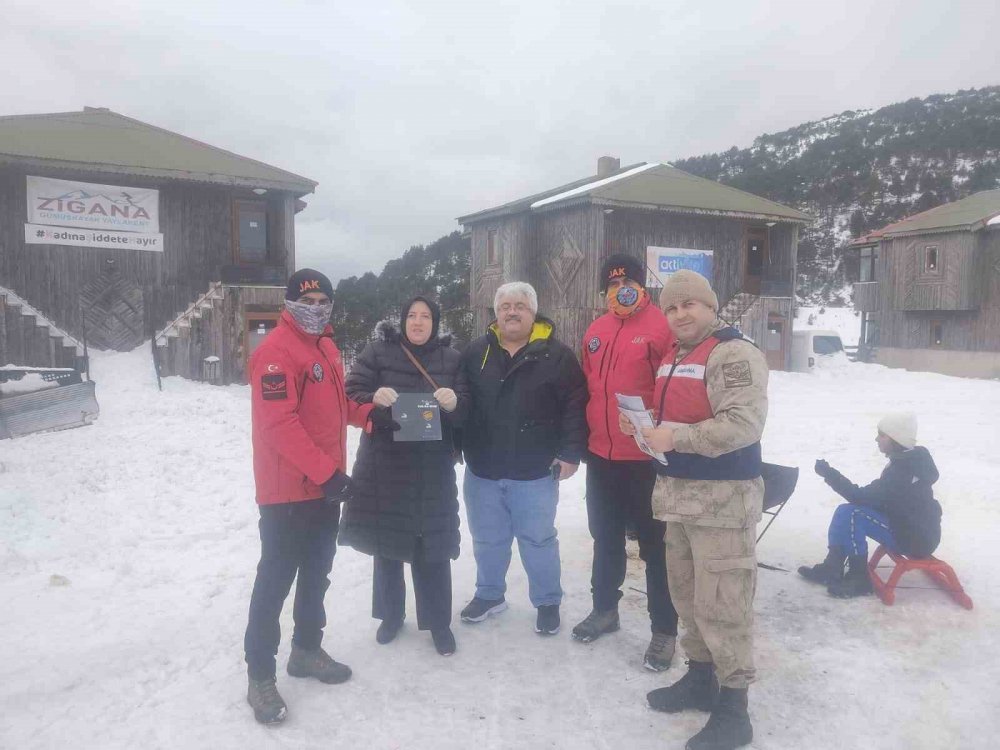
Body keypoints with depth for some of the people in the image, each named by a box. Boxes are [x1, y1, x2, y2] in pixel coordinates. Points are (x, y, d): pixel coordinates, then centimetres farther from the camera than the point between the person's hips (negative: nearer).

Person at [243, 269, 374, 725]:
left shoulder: (326, 347, 13)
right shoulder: (277, 351, -16)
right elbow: (279, 423, -24)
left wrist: (368, 414, 6)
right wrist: (326, 471, -26)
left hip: (324, 485, 9)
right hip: (288, 491, -9)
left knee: (317, 572, 18)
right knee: (276, 579, 0)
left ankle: (307, 649, 35)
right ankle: (260, 676, 14)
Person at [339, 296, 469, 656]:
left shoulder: (452, 359, 4)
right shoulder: (378, 351, 0)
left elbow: (466, 411, 1)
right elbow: (351, 395, -4)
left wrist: (454, 403, -22)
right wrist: (375, 398, -24)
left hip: (433, 468, 0)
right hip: (384, 464, 0)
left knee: (433, 546, 3)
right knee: (387, 542, 12)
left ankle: (438, 621, 21)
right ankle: (390, 614, 32)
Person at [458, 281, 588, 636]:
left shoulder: (557, 354, -6)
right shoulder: (476, 352, 4)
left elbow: (575, 406, -7)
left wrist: (570, 453, -12)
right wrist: (457, 446, 3)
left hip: (535, 471, -3)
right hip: (482, 468, 4)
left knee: (538, 539, 9)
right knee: (487, 538, 17)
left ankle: (548, 602, 27)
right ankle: (489, 594, 37)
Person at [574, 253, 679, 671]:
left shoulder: (661, 328, -11)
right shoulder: (596, 331, 9)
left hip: (646, 457, -6)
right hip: (601, 455, 7)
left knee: (654, 543, 6)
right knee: (605, 537, 20)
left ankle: (664, 629, 19)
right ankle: (604, 608, 38)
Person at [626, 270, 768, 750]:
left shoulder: (735, 354, -14)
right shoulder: (673, 358, 15)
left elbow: (744, 423, -25)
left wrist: (675, 438, -25)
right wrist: (645, 423, 6)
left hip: (722, 499, -9)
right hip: (680, 495, 9)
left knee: (720, 603, -3)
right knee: (687, 594, 18)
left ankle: (733, 708, 11)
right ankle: (700, 678, 36)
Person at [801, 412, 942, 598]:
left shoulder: (902, 472, -27)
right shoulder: (910, 460, 4)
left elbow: (862, 496, -26)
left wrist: (830, 474, -22)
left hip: (915, 539, -10)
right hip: (916, 530, 10)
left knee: (851, 514, -22)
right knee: (845, 511, 2)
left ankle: (859, 578, -9)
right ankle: (831, 568, 5)